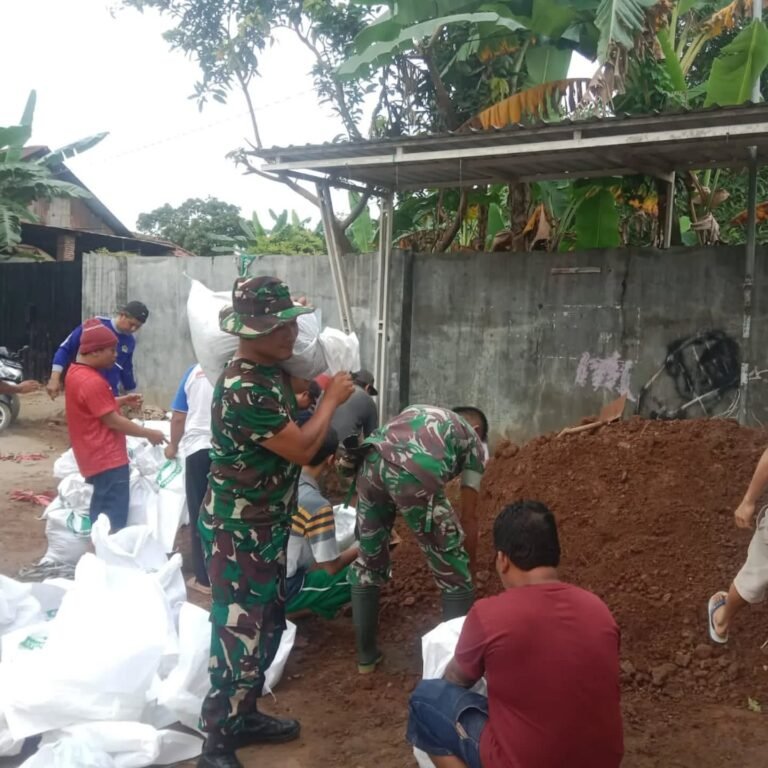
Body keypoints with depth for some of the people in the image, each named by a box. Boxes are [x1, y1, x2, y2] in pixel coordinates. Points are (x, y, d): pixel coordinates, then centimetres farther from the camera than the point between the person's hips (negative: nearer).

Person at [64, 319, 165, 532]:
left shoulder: (76, 372, 10)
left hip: (96, 458, 10)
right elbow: (113, 421, -19)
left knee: (101, 516, 17)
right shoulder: (91, 382, -22)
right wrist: (148, 434, -10)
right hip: (108, 460, -10)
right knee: (113, 522, -5)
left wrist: (122, 401, 13)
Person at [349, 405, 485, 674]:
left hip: (371, 464, 5)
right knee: (455, 576, 16)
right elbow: (469, 517, 27)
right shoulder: (474, 443, 29)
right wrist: (469, 566, 39)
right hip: (416, 476, -4)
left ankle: (366, 654, 37)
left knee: (369, 562, 25)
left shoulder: (413, 412, 40)